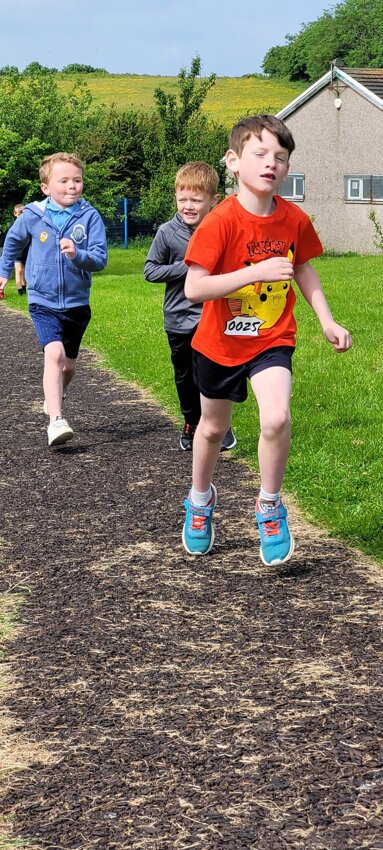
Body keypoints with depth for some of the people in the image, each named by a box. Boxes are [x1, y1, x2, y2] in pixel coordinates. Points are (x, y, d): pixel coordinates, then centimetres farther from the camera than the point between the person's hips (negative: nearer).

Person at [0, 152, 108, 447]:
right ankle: (56, 420, -27)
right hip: (43, 302, -2)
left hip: (77, 303, 2)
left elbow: (100, 259, -15)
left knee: (68, 364, 17)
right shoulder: (33, 216, -7)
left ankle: (53, 398, 48)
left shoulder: (90, 217, -10)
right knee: (54, 353, -24)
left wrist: (77, 254, -33)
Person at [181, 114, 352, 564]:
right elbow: (193, 288, -28)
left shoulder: (295, 220, -9)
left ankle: (269, 505, 1)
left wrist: (327, 321, 3)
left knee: (276, 418, -23)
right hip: (220, 341, -1)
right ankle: (200, 498, 47)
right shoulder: (221, 221, -22)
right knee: (212, 428, 18)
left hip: (272, 340, 1)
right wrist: (256, 271, -35)